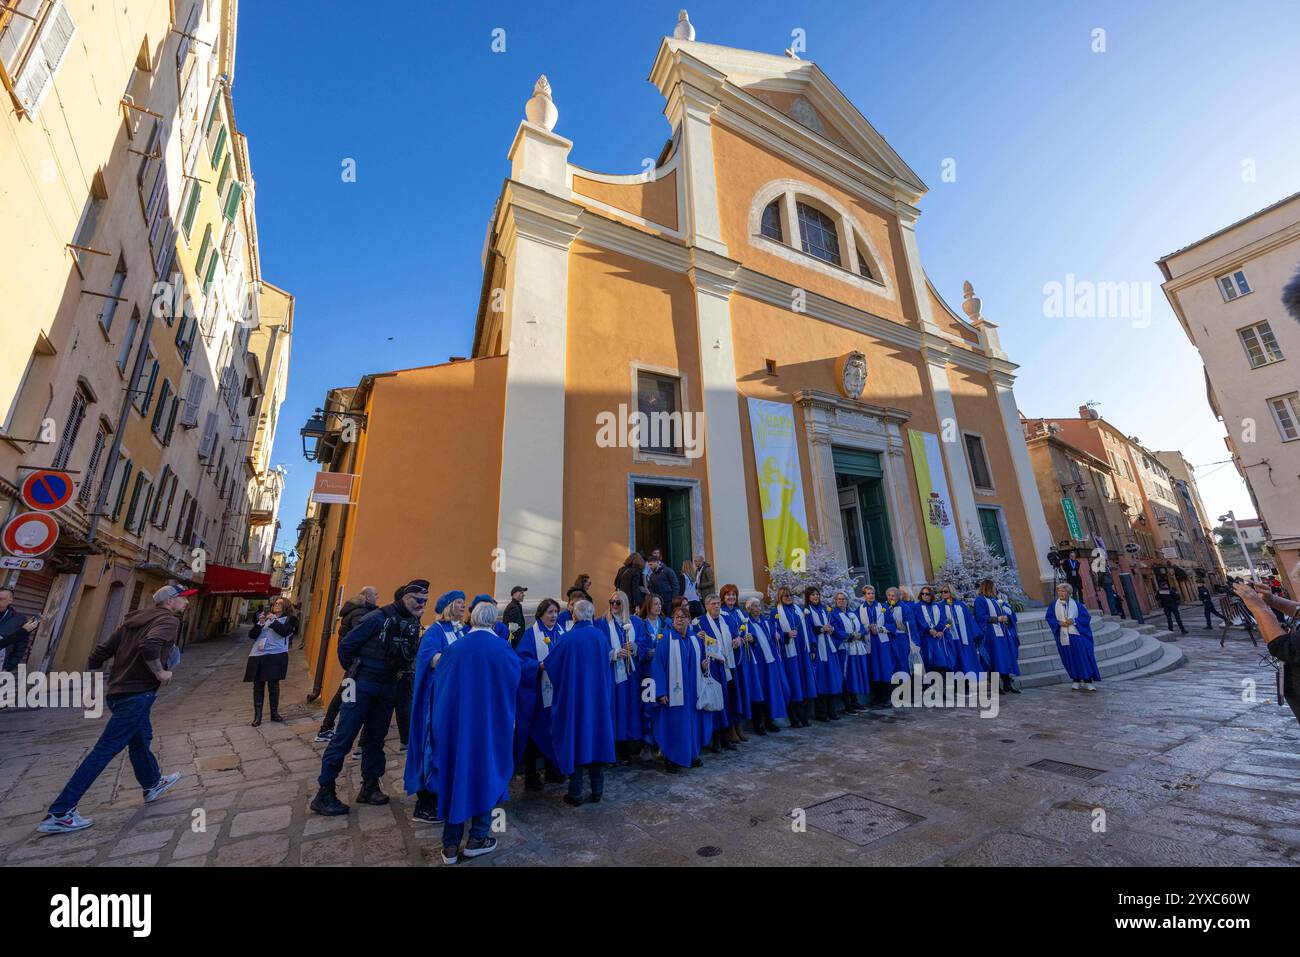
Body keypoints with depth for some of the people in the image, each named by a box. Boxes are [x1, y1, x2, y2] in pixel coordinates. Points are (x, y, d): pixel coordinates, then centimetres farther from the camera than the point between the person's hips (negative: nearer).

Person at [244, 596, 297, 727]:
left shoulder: (289, 619, 6)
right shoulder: (265, 617, 17)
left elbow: (284, 632, -12)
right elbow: (251, 635, 10)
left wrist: (273, 621, -15)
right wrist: (260, 624, -7)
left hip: (276, 655, -4)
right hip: (258, 655, 4)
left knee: (273, 685, -1)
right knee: (258, 685, 4)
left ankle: (274, 713, 13)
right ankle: (257, 715, 13)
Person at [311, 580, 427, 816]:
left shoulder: (414, 626, 0)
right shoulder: (378, 618, -18)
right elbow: (346, 644, -10)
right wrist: (354, 671, 1)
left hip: (388, 689, 6)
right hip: (363, 686, -6)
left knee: (375, 739, 15)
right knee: (344, 738, 2)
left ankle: (370, 787, 26)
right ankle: (324, 793, 15)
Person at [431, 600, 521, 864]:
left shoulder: (454, 648, -3)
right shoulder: (503, 648, -11)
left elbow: (438, 682, 7)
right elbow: (514, 681, 0)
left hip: (455, 720, 3)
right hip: (491, 722, -3)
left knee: (456, 772, 15)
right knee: (487, 771, 14)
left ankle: (451, 845, 21)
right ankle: (477, 838, 20)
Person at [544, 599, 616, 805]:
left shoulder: (570, 638, -15)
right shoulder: (600, 635, -5)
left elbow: (548, 664, -4)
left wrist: (541, 665, 17)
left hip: (575, 696, -3)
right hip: (599, 696, 4)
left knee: (575, 741, 9)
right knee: (597, 737, 15)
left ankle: (575, 793, 18)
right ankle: (597, 790, 23)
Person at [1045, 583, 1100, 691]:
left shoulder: (1077, 604, 2)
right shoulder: (1053, 605, 4)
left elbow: (1086, 617, -1)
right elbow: (1049, 618, 3)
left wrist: (1074, 620, -15)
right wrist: (1059, 622, -13)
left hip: (1077, 635, -1)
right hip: (1063, 637, 1)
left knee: (1083, 657, -2)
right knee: (1070, 660, 6)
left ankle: (1087, 680, 6)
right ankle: (1076, 680, 17)